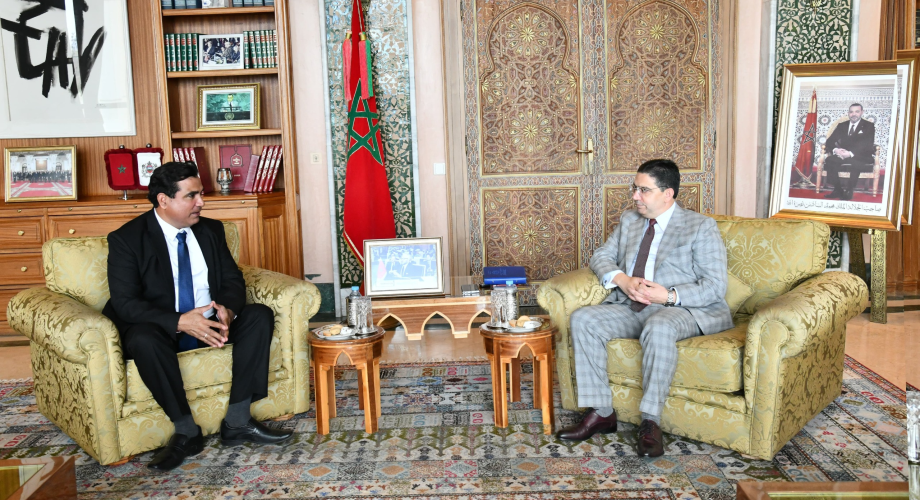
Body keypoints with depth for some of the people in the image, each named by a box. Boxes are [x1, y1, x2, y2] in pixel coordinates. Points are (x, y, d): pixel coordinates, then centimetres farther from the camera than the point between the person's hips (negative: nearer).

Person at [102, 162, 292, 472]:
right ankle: (186, 432, -21)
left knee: (260, 316, -19)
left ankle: (237, 422, -18)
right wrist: (180, 322, -30)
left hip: (209, 324, 5)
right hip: (162, 330, -4)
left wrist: (227, 309, -19)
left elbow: (233, 279, 6)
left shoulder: (211, 230, 7)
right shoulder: (126, 239, -8)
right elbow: (125, 303, -16)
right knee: (143, 338, -37)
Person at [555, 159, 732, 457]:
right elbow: (601, 257, 16)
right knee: (583, 319, -19)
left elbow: (715, 286, -7)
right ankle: (601, 413, -16)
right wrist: (622, 280, -7)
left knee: (659, 327, -40)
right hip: (631, 308, 6)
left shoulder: (701, 227, 1)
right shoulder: (629, 221, 20)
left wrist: (670, 296, -22)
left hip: (684, 310, -6)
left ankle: (651, 422, -31)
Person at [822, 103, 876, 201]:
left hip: (861, 158, -3)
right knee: (829, 160, -29)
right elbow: (830, 141, 10)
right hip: (842, 156, 4)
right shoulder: (842, 126, 20)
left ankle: (848, 192, -25)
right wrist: (835, 150, -16)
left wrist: (851, 153, -24)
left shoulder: (869, 126, 8)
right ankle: (838, 190, -24)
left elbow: (868, 145, -7)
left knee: (854, 163, -39)